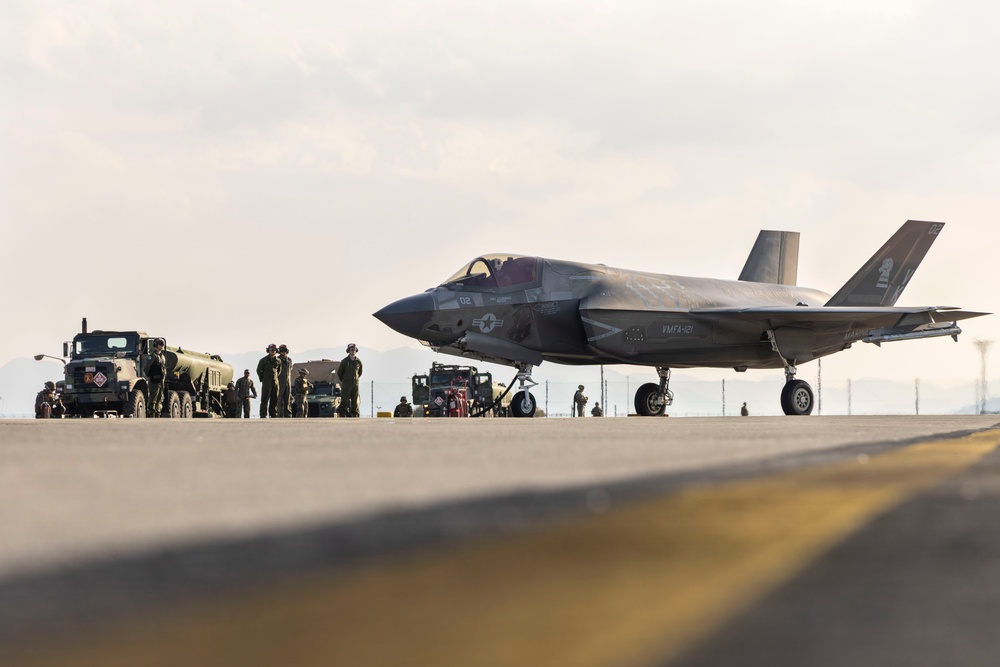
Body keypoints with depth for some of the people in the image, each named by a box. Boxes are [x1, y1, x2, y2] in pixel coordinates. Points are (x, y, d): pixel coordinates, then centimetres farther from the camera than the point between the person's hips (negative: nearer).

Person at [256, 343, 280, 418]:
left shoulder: (278, 361, 10)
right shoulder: (263, 360, -1)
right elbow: (259, 370, 4)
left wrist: (276, 378, 13)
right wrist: (262, 379, 3)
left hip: (275, 381, 4)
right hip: (266, 382, -4)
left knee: (274, 399, 4)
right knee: (265, 399, -8)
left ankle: (273, 415, 9)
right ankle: (263, 415, -11)